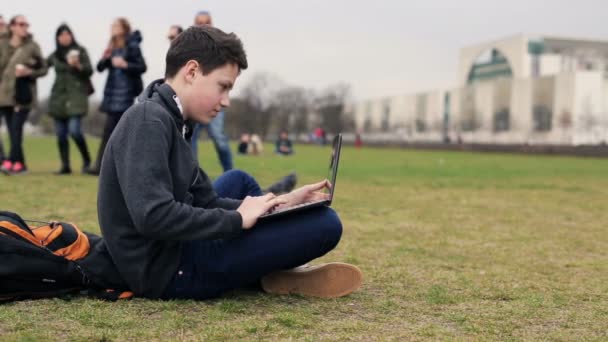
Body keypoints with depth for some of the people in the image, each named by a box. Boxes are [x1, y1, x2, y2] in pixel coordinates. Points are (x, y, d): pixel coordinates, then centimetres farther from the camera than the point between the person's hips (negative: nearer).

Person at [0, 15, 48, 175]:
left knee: (16, 128, -14)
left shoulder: (32, 46, 2)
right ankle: (19, 163, 11)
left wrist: (29, 72, -12)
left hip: (23, 94, -3)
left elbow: (44, 69, 4)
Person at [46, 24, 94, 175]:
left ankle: (87, 160, 0)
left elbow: (89, 71, -1)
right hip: (58, 97, 4)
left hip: (76, 95, -4)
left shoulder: (80, 51, 4)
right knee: (60, 134, 2)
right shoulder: (55, 55, 14)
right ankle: (65, 166, 8)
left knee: (74, 130, -17)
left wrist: (78, 65, -17)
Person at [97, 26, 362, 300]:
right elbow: (153, 216, -30)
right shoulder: (148, 120, -17)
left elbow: (207, 201, 14)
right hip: (167, 271, -10)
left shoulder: (168, 120, 13)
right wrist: (237, 219, -18)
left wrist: (277, 206, 5)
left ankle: (269, 270, 12)